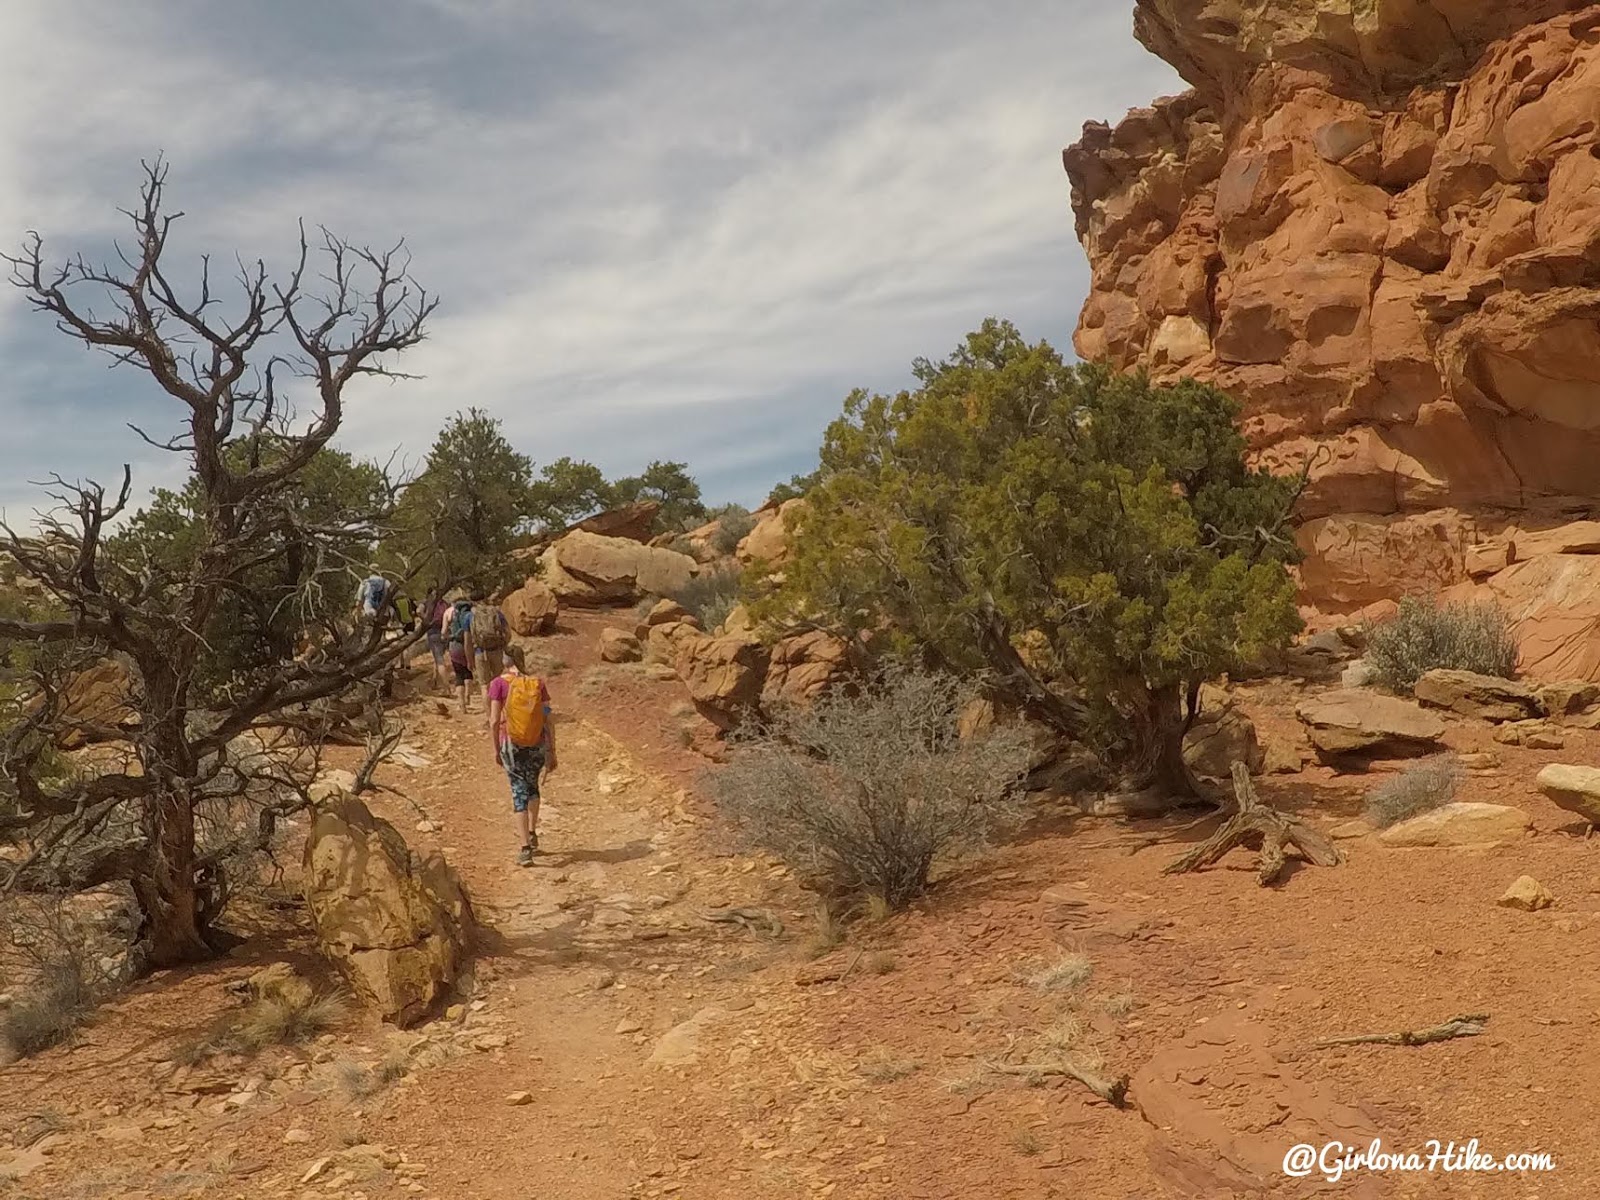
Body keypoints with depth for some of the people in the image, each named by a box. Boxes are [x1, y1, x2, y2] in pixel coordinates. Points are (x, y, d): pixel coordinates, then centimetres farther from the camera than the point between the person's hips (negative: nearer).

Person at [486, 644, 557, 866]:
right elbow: (549, 720, 0)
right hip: (538, 745, 2)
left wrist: (496, 749, 3)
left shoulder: (499, 683, -6)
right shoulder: (538, 683, 1)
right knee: (532, 785, 27)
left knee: (519, 792, 4)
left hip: (512, 745, -2)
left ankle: (525, 848, -2)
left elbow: (494, 721, -10)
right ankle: (532, 833, 29)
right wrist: (552, 752, 7)